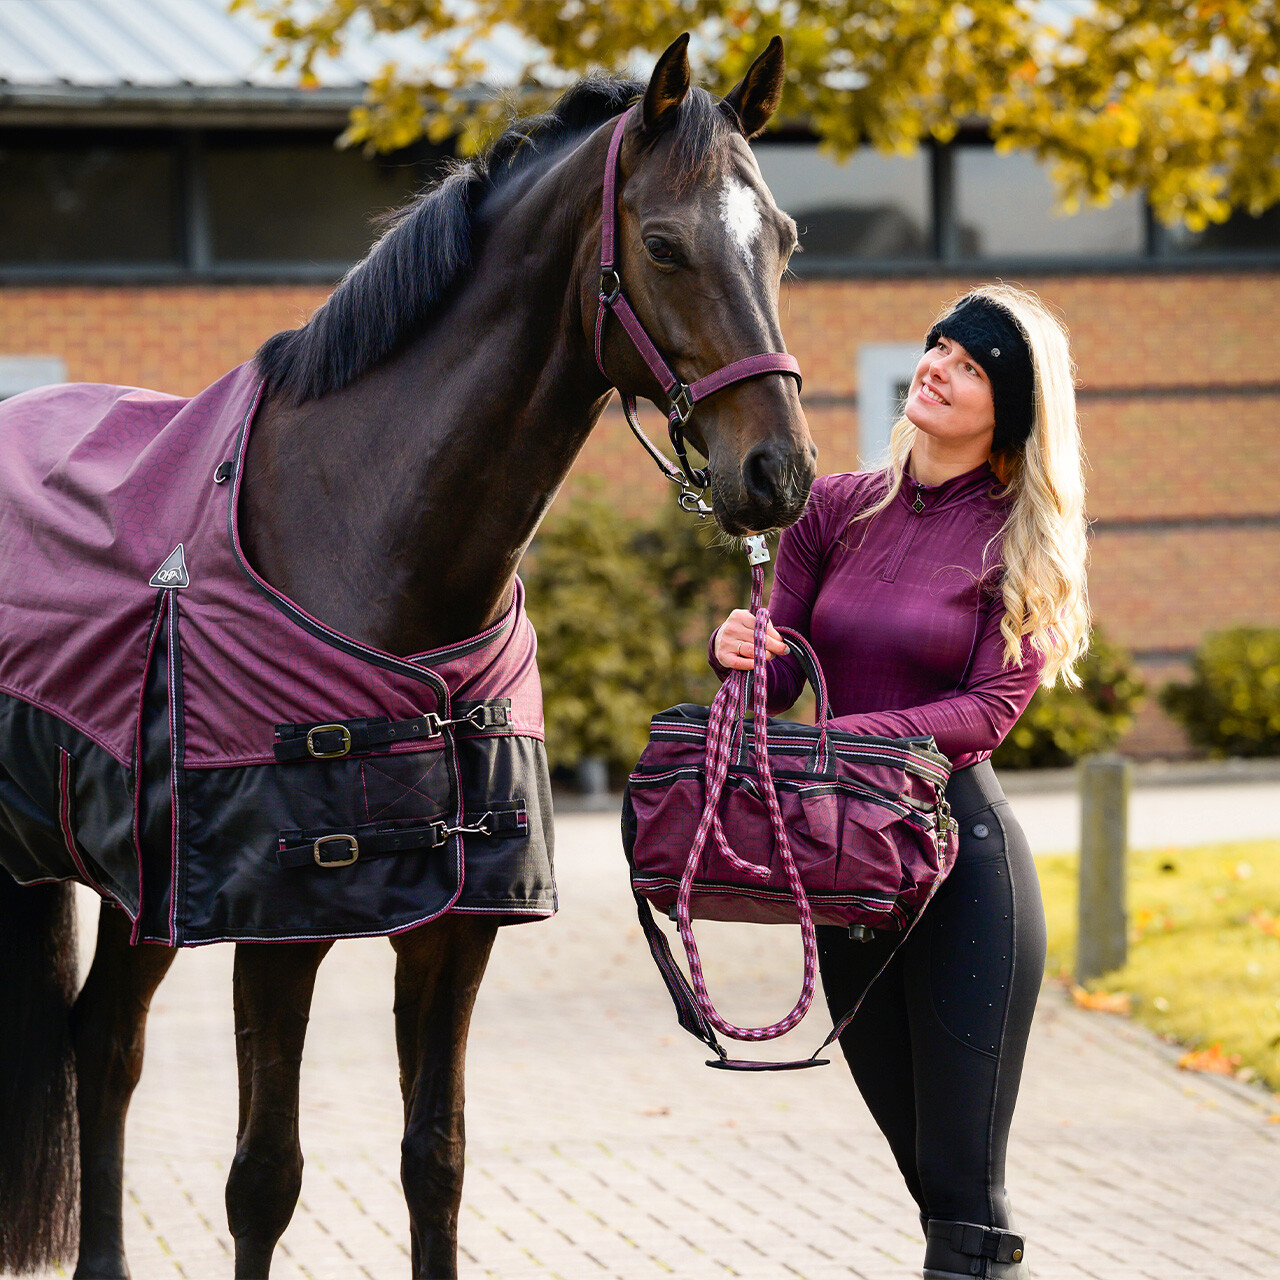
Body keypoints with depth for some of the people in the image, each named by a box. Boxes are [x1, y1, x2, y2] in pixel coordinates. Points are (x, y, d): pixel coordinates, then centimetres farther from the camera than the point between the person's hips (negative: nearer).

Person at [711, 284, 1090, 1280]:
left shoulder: (1023, 541, -4)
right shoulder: (835, 509, 7)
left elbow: (991, 708, -14)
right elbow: (778, 677, 8)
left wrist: (853, 735, -27)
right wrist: (738, 651, -15)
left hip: (961, 843, -5)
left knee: (964, 1192, -7)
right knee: (919, 1154, 14)